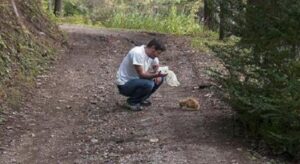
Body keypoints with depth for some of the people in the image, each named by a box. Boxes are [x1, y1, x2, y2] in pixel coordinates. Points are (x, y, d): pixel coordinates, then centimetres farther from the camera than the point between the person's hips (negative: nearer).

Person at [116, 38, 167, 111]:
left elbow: (157, 67, 13)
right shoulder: (137, 53, -26)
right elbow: (142, 75, -27)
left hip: (136, 80, 9)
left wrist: (158, 75, -9)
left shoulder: (152, 54, 1)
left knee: (160, 79, 0)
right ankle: (132, 102, -7)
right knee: (148, 84, -31)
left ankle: (141, 99, 8)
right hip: (124, 84, -9)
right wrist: (156, 75, -40)